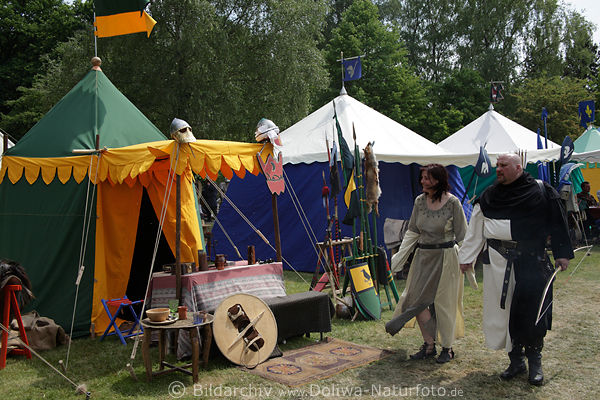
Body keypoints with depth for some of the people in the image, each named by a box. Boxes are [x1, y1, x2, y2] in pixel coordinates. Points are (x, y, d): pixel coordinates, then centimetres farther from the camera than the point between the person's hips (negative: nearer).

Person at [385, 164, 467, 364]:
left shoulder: (452, 202, -9)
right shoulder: (420, 201, 5)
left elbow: (462, 234, -3)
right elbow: (412, 232, 12)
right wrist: (400, 256, 8)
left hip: (445, 257, -5)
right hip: (423, 256, 5)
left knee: (443, 302, 2)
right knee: (416, 299, 2)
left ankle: (447, 348, 20)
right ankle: (429, 345, 17)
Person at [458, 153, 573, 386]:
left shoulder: (541, 192, 0)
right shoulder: (489, 196, 9)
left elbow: (557, 223, 4)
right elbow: (475, 230, 11)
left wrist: (561, 254, 2)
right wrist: (466, 258, 10)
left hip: (531, 262, -3)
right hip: (499, 263, 3)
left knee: (531, 311, -1)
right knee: (506, 310, 5)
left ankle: (535, 362, 18)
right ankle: (516, 360, 19)